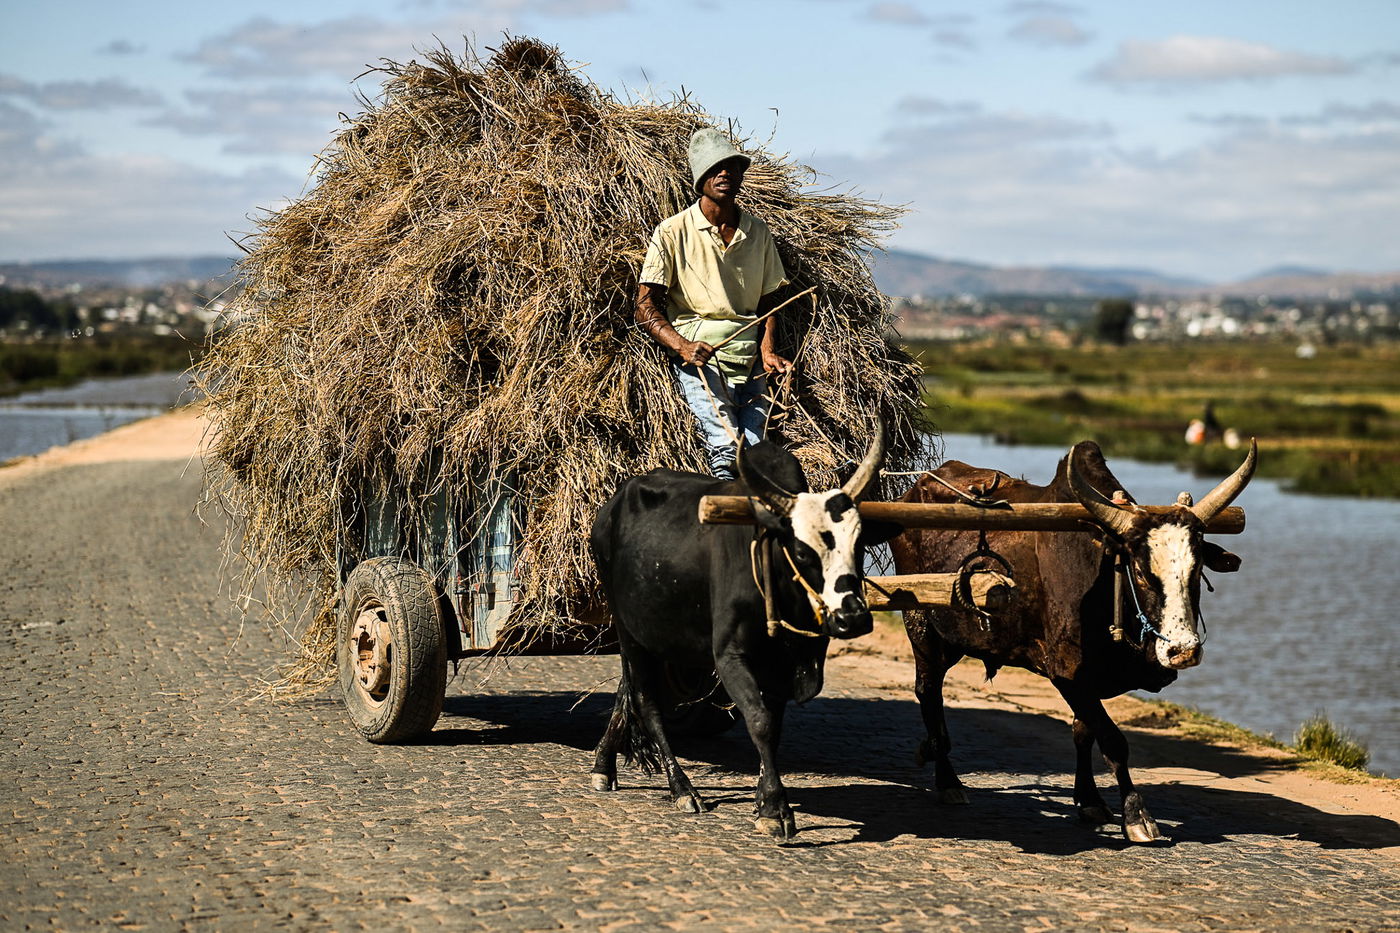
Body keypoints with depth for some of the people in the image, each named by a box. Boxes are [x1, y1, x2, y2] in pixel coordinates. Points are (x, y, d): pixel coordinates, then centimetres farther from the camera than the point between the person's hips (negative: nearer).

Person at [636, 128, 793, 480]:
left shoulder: (758, 232, 13)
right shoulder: (673, 232, 0)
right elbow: (645, 307, -2)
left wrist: (767, 350, 0)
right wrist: (682, 346, -19)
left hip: (750, 356, 4)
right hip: (698, 356, -4)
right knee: (726, 447, -24)